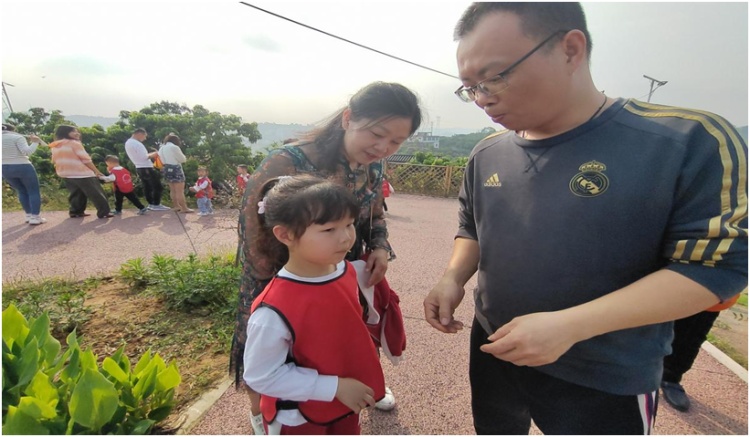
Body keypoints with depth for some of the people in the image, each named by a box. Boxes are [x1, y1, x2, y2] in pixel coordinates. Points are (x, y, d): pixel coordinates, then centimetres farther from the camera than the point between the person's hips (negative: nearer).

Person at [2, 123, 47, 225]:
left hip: (5, 168, 6)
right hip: (22, 167, -6)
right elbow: (27, 152, -17)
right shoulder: (17, 137, -6)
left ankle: (29, 216, 19)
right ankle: (35, 217, -6)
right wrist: (35, 142, -5)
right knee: (34, 191, 1)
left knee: (22, 192, 18)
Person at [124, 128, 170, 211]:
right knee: (158, 187, -4)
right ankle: (156, 205, -3)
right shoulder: (137, 144, -19)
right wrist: (153, 154, -6)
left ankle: (151, 204, 19)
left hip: (139, 168, 10)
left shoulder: (128, 142, 14)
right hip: (146, 168, -10)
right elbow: (144, 157, -22)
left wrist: (150, 154, 11)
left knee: (147, 187, 15)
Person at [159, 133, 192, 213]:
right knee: (180, 191, -7)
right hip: (175, 169, -9)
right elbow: (183, 159, -9)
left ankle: (177, 206, 21)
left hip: (166, 169, 9)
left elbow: (162, 160, 12)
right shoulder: (174, 147, -13)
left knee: (173, 190, 15)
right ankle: (184, 208, -6)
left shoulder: (161, 148, 14)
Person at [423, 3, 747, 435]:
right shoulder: (487, 154, -4)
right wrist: (453, 278, -12)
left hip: (606, 382, -4)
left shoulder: (691, 141, -19)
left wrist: (570, 326, -28)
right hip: (493, 352, 5)